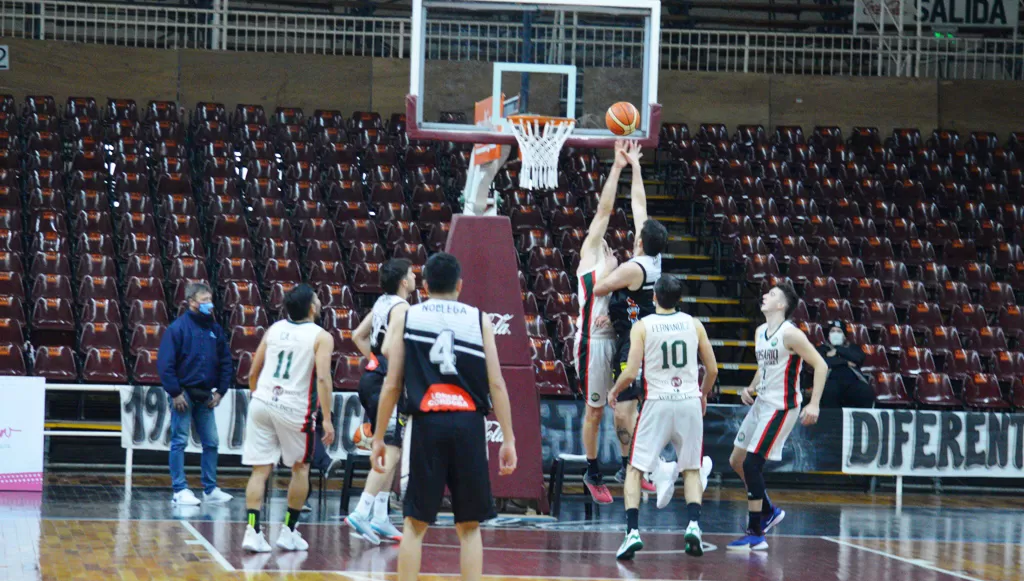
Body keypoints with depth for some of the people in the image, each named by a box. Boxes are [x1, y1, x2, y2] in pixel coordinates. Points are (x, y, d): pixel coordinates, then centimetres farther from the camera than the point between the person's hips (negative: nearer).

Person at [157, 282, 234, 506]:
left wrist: (220, 391, 7)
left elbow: (225, 362, 15)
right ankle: (180, 490, 2)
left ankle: (210, 489, 16)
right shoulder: (178, 327, -9)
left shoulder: (215, 329, 8)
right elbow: (165, 363, -12)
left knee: (211, 443, 8)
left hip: (205, 395, 6)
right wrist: (175, 393, -14)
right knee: (179, 442, -2)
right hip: (184, 393, -6)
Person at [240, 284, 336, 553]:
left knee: (260, 469, 4)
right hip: (294, 409, -3)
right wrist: (327, 419, -13)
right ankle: (289, 532, 16)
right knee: (300, 468, 15)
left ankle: (252, 531, -7)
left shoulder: (274, 329, 11)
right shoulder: (321, 337, -3)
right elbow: (323, 378, -14)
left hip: (262, 402, 4)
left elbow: (253, 373, 13)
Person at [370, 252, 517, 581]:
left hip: (426, 423, 0)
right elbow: (496, 384, 2)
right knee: (469, 526, 9)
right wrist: (508, 439, 4)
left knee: (415, 524, 7)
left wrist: (379, 437, 10)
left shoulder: (405, 318, 8)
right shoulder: (479, 320, 8)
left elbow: (392, 385, 3)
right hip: (469, 424, 0)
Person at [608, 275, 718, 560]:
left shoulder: (642, 326, -5)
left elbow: (631, 373, -10)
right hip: (689, 402, 2)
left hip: (658, 403, -2)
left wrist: (614, 391, 11)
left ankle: (632, 531, -7)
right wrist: (704, 393, 27)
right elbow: (712, 369, 7)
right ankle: (694, 525, -4)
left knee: (635, 469, 7)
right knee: (691, 469, 16)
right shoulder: (693, 324, 4)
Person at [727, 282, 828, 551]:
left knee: (751, 464, -13)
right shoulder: (760, 332, 10)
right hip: (761, 403, 9)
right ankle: (769, 511, 30)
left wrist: (814, 404, -25)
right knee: (737, 460, 13)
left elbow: (820, 365, -18)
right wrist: (751, 388, 8)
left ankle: (755, 534, -6)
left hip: (780, 407, -9)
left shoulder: (790, 334, -16)